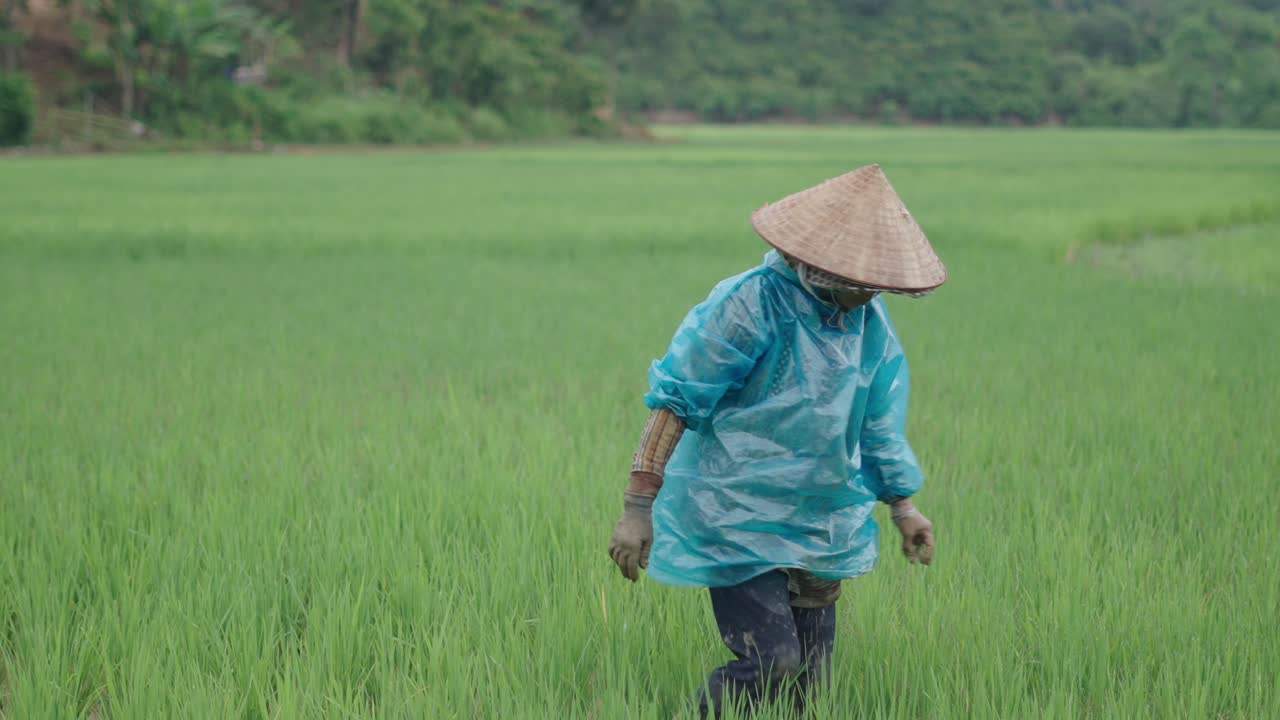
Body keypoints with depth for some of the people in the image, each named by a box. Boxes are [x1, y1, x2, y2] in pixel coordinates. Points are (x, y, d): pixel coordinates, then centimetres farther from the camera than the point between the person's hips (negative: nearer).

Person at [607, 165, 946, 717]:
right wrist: (639, 508, -21)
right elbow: (673, 402, -17)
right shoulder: (751, 305, -18)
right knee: (771, 664, -18)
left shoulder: (868, 320, 4)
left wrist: (902, 506, 21)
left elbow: (877, 421, 17)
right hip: (738, 520, -7)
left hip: (821, 524, 7)